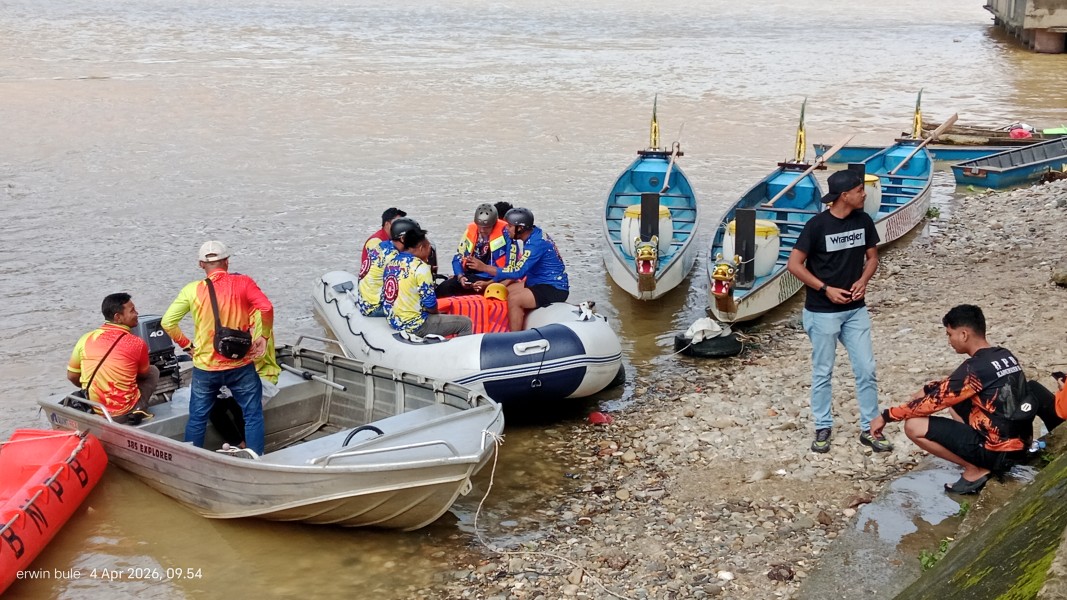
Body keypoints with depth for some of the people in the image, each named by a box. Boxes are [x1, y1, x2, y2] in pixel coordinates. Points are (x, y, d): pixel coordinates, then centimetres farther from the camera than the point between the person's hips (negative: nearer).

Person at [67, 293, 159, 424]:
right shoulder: (136, 343, -13)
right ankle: (138, 410, 13)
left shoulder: (86, 339, -3)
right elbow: (144, 375, 7)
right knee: (153, 371, 18)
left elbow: (72, 376, 7)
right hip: (123, 414, -4)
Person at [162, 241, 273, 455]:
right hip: (241, 366, -1)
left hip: (205, 367, 1)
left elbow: (167, 322, -7)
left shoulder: (192, 290, -5)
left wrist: (186, 344, 5)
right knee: (253, 416, 12)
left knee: (197, 419, 16)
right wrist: (264, 336, -7)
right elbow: (266, 308, -21)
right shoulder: (243, 283, -8)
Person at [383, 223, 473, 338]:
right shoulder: (420, 267, -17)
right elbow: (430, 303, -16)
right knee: (465, 323, 3)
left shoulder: (390, 264, 6)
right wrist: (436, 313, 6)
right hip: (414, 325, -9)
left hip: (394, 321, 9)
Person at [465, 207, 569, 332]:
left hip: (555, 289, -10)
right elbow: (520, 269, 12)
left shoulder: (536, 243, -22)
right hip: (541, 283, 10)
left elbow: (517, 272, -25)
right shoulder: (533, 236, 7)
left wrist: (484, 267, -22)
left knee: (514, 299, -24)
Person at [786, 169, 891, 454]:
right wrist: (826, 288, -15)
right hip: (822, 312, -4)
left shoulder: (863, 221, -1)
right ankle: (823, 428, 21)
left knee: (866, 370, 5)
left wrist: (862, 281, -7)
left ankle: (869, 429, 17)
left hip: (856, 310, 4)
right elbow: (794, 264, -12)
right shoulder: (817, 224, -15)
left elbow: (872, 256, 12)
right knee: (822, 372, 7)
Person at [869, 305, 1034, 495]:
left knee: (913, 426, -9)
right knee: (953, 399, 26)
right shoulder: (1005, 356, 6)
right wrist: (925, 390, 15)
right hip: (1019, 445, 9)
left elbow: (934, 401, -14)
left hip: (998, 451, -9)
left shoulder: (975, 368, -20)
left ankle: (975, 470, -2)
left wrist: (886, 415, -5)